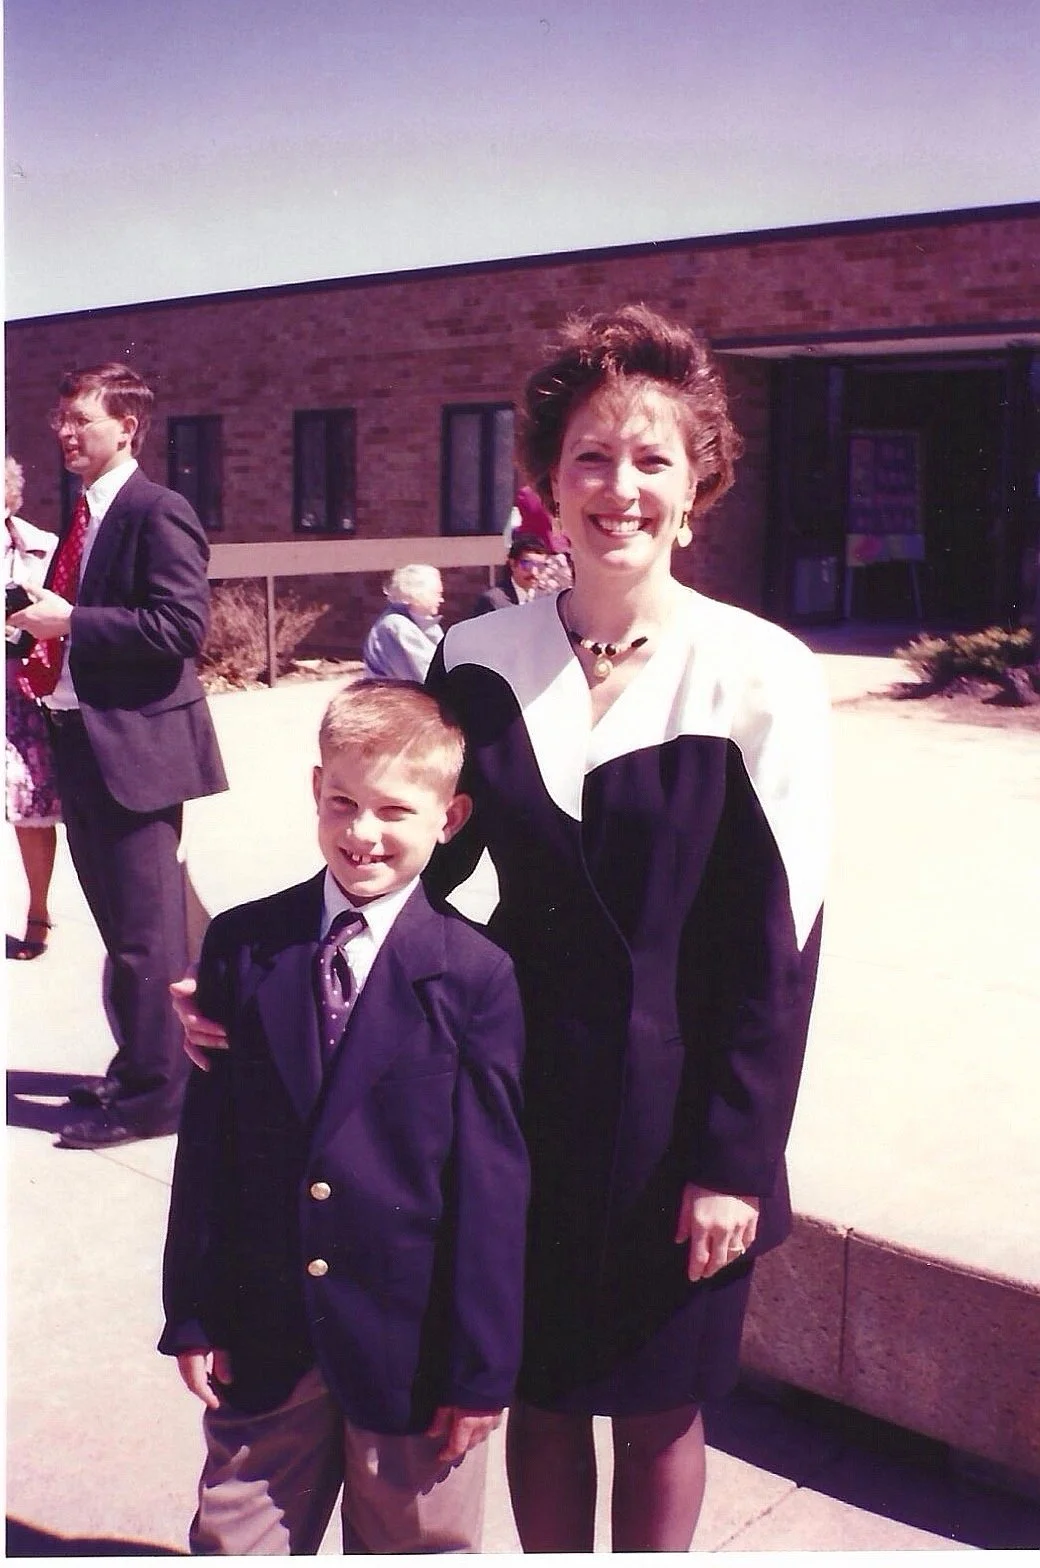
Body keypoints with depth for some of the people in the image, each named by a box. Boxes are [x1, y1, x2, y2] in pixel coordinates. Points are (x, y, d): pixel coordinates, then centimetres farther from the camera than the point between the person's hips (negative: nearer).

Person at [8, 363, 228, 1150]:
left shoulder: (157, 512, -11)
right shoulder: (85, 517, 17)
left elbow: (180, 628, -21)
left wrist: (70, 623, -19)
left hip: (136, 744, -10)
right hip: (83, 739, 10)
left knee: (145, 928, -4)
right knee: (118, 920, 18)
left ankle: (153, 1094, 6)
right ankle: (138, 1064, 31)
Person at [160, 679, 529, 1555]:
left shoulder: (478, 975, -12)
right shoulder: (243, 946, -2)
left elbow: (494, 1181, -10)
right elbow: (207, 1143, 2)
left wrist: (483, 1366, -8)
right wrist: (193, 1316, 2)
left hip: (413, 1339, -2)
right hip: (262, 1335, 3)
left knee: (416, 1543, 18)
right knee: (235, 1542, 17)